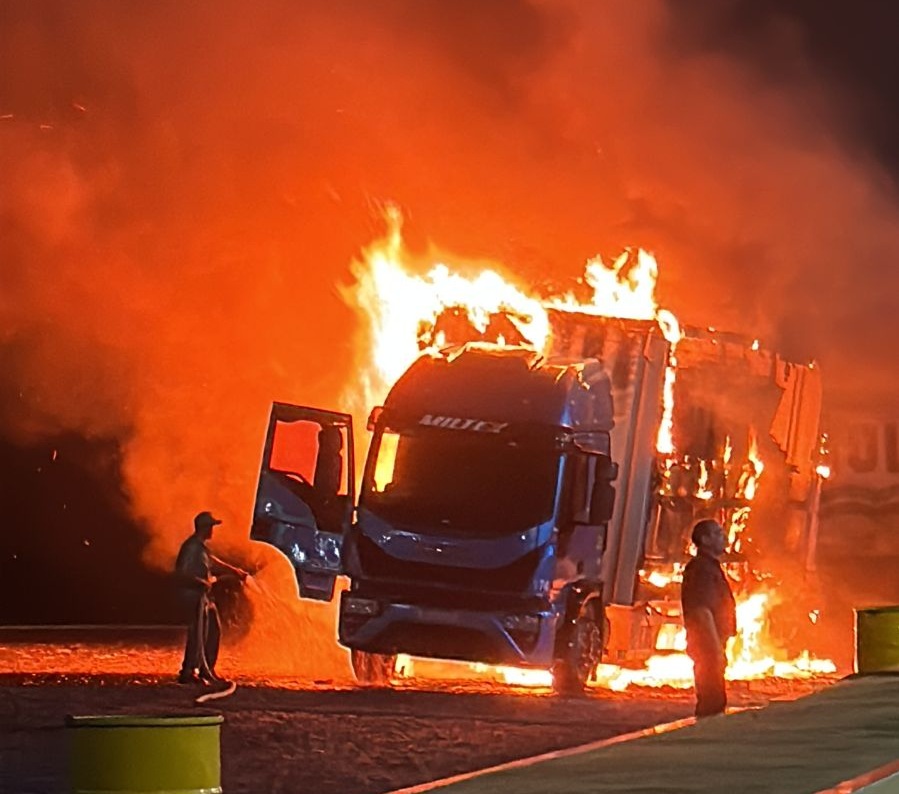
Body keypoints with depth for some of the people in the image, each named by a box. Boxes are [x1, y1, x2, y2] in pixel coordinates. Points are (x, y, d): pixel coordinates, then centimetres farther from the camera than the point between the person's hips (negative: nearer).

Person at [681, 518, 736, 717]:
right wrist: (717, 649, -21)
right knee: (713, 702, -11)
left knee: (711, 700, 12)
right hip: (709, 647, -11)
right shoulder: (700, 568, -14)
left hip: (709, 647, 11)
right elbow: (702, 611, -21)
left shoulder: (710, 567, 19)